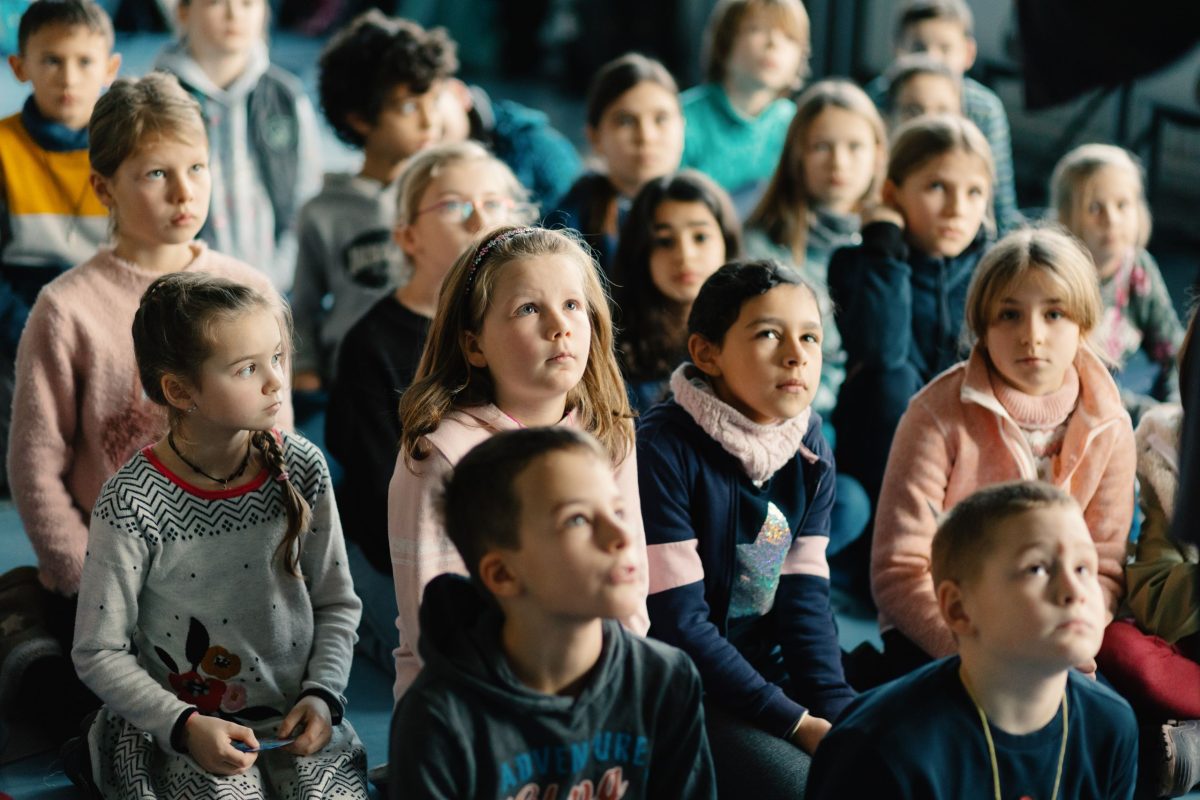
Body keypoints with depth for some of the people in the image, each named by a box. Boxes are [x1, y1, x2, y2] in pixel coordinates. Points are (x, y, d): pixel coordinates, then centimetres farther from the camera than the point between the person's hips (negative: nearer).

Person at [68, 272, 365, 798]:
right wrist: (185, 727, -17)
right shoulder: (132, 503, -15)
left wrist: (322, 694, -7)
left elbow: (336, 603, 8)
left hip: (295, 720, 3)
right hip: (175, 731, -2)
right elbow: (99, 653, -8)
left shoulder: (301, 469, -3)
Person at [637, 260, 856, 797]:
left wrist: (840, 714, -16)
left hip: (767, 673, 7)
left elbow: (805, 600, 0)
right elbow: (679, 623, -19)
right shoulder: (664, 448, -18)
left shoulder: (810, 450, 3)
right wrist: (799, 725, -20)